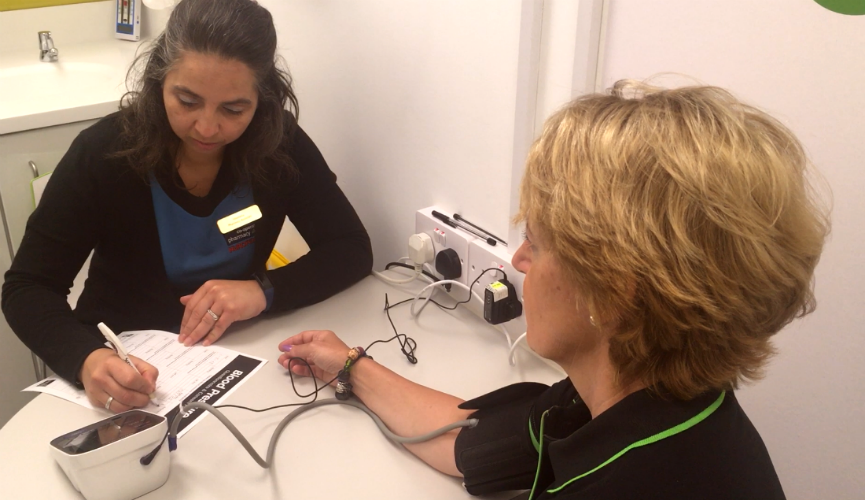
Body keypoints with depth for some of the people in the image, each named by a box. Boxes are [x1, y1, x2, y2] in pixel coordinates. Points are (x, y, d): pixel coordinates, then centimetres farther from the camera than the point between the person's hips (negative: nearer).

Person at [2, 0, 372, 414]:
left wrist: (264, 290, -25)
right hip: (124, 364, -1)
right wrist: (87, 360, -34)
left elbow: (352, 248, -9)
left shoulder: (279, 144, -12)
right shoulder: (104, 153, -17)